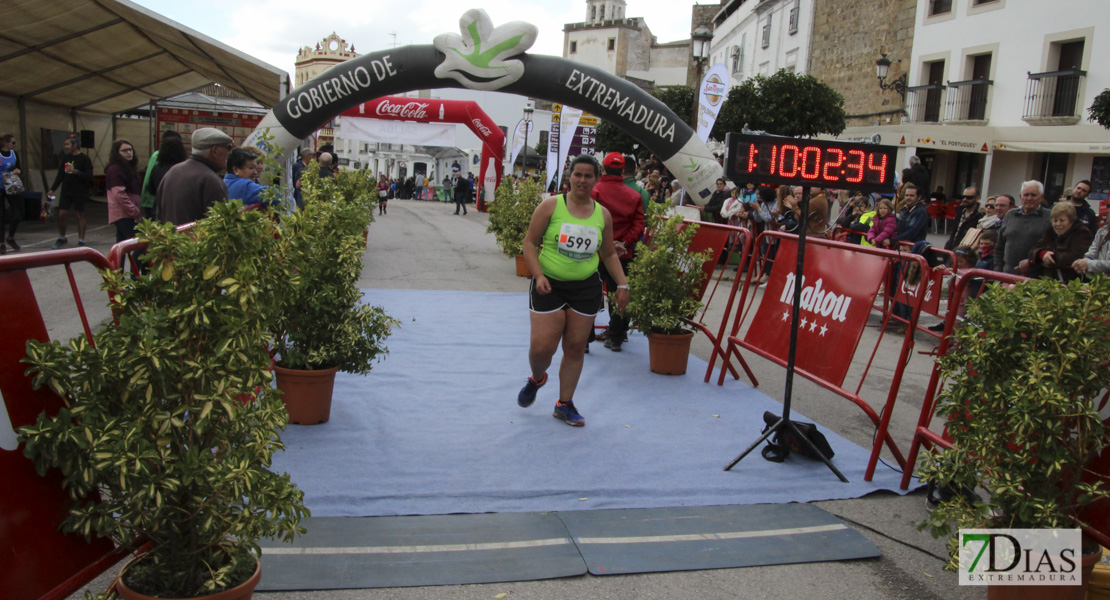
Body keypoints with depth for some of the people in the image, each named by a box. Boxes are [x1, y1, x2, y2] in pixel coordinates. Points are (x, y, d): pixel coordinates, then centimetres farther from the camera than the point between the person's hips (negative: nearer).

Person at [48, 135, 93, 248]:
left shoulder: (84, 159, -8)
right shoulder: (66, 158, 10)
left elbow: (89, 177, -14)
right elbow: (60, 174, 17)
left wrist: (76, 171, -27)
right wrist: (52, 189, 14)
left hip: (79, 192, -5)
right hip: (66, 191, 5)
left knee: (80, 216, 1)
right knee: (61, 214, 3)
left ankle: (81, 241, 8)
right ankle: (62, 238, 20)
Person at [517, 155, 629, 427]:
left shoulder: (603, 214, 6)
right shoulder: (551, 206, -4)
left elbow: (609, 254, 16)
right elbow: (530, 243, -3)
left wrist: (622, 284, 6)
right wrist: (538, 275, -16)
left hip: (586, 289, 3)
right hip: (549, 286, -3)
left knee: (576, 348, 5)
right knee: (542, 346, -6)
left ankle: (565, 404, 22)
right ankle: (537, 379, 30)